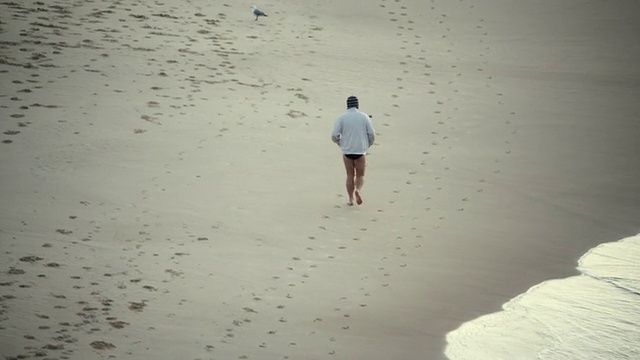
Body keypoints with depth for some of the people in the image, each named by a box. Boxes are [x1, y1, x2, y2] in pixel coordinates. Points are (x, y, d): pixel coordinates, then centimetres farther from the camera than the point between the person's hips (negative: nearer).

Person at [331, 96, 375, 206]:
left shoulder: (342, 118, -2)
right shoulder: (364, 117, -1)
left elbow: (334, 135, -8)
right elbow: (372, 134, -3)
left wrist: (340, 143, 14)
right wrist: (368, 145, 17)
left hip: (347, 151, 1)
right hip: (361, 151, -1)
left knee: (350, 176, 14)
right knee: (360, 175, 11)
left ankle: (351, 199, 14)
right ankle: (358, 190, -17)